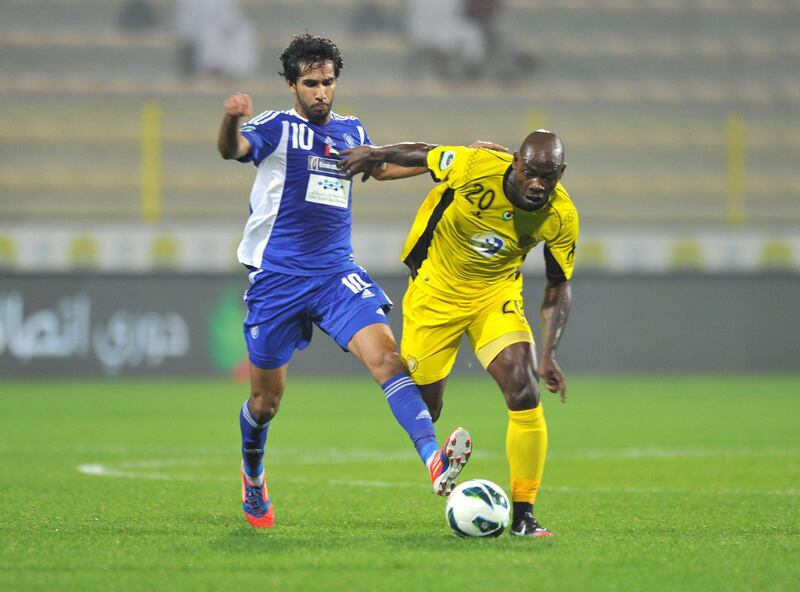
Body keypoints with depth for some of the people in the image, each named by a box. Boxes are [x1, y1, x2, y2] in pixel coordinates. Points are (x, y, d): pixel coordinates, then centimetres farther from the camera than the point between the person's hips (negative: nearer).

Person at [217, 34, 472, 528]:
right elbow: (233, 150, -24)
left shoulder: (351, 131, 13)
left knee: (385, 354, -21)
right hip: (277, 278, -3)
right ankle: (252, 478, 37)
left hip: (337, 273, 3)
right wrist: (232, 120, -49)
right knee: (267, 399, 7)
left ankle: (434, 460, -36)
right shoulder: (276, 128, -4)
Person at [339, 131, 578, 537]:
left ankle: (523, 515, -8)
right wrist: (376, 154, 3)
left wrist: (548, 354, -14)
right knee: (422, 408, 4)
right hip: (435, 288, -1)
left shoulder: (561, 217, -18)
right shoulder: (476, 167, -28)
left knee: (525, 393, -18)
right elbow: (424, 155, -7)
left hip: (497, 295, 1)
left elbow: (559, 286, -6)